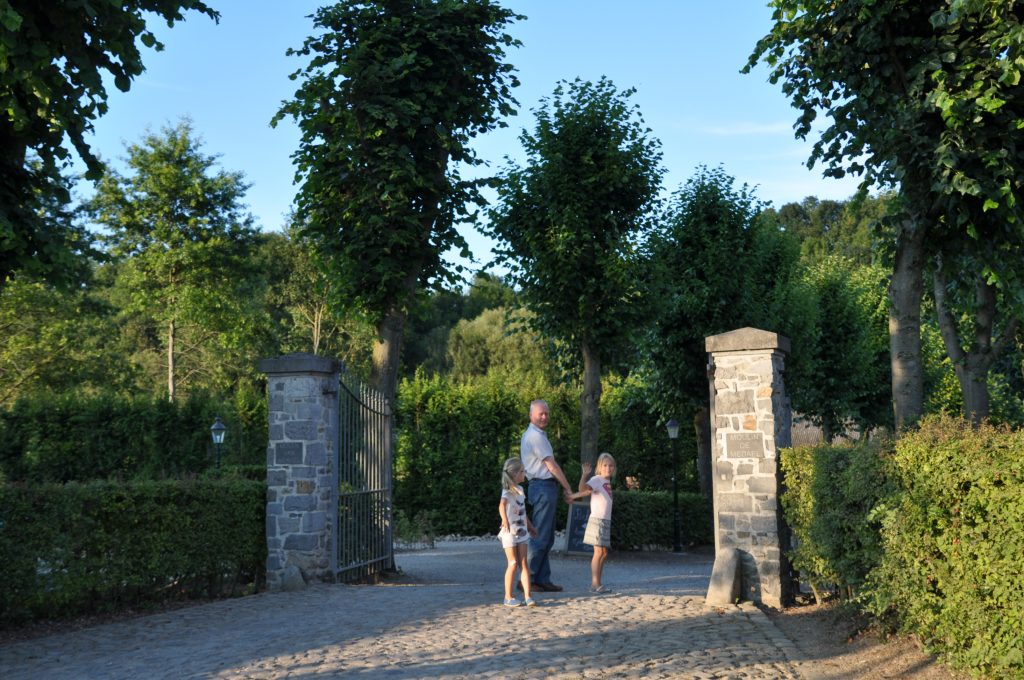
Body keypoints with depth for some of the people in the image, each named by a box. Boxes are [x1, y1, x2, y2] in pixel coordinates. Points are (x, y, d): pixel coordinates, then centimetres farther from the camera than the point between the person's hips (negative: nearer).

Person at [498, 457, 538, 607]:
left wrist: (530, 526, 31)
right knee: (513, 563, -4)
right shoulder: (508, 491, -14)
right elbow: (502, 505, -35)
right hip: (510, 532, -7)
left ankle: (527, 596, 0)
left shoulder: (520, 489, 12)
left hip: (521, 531, 7)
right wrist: (504, 520, -53)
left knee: (523, 563, 2)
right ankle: (508, 597, 5)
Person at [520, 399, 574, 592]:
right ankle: (527, 579, -6)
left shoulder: (534, 435, 20)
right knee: (540, 537, -8)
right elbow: (551, 465, -13)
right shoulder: (536, 436, -13)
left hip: (545, 488, 11)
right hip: (543, 487, -11)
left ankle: (542, 580, 12)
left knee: (547, 539, 11)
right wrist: (568, 489, -7)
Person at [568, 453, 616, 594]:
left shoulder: (607, 481, 14)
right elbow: (583, 488, -27)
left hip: (606, 521, 9)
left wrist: (572, 496, 5)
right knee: (599, 552, -9)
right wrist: (585, 474, -41)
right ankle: (595, 584, -6)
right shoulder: (596, 479, -10)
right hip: (597, 520, -9)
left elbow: (588, 492, 16)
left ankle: (597, 584, 14)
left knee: (604, 553, 10)